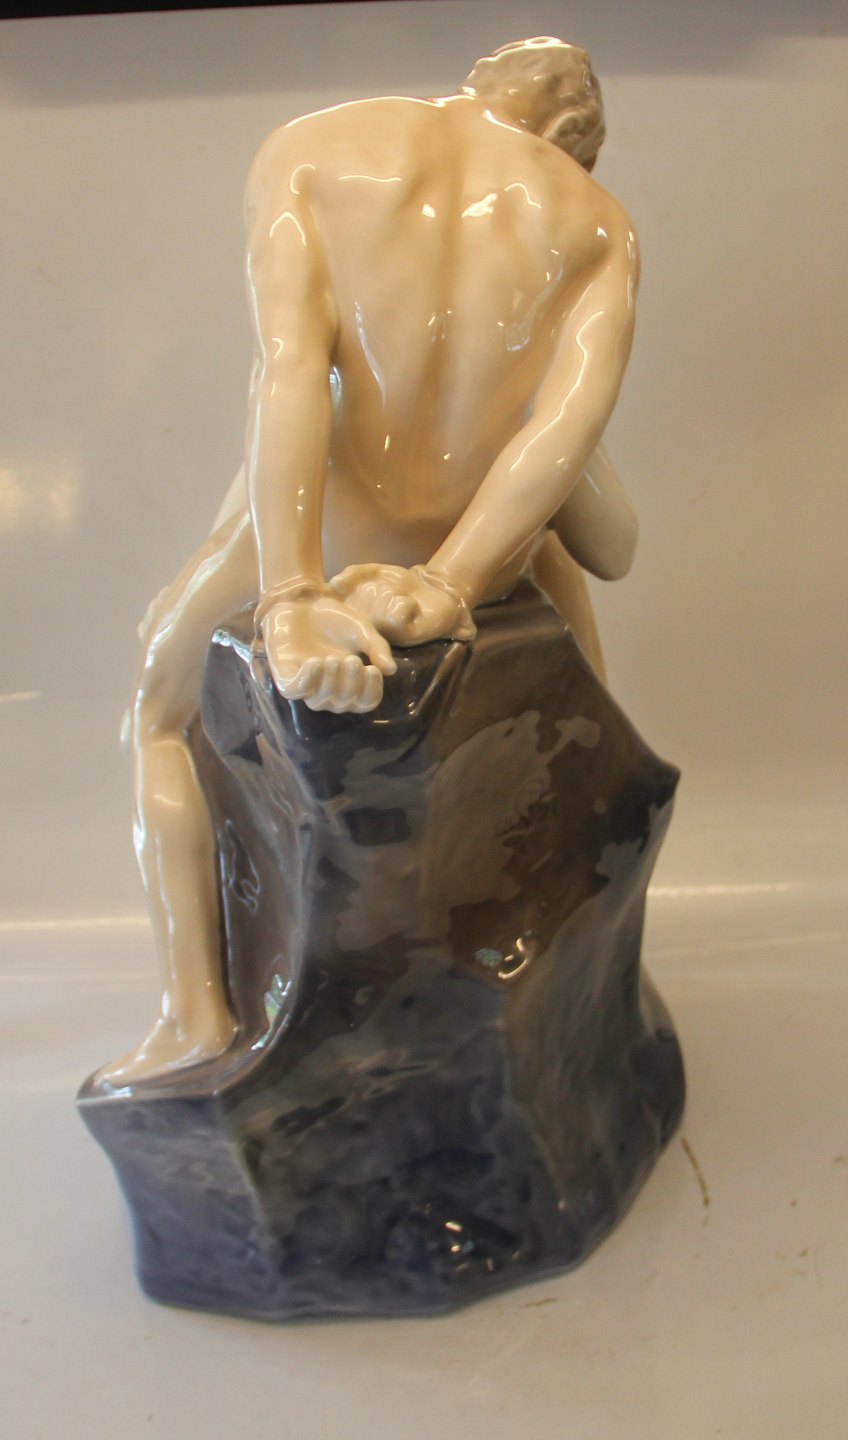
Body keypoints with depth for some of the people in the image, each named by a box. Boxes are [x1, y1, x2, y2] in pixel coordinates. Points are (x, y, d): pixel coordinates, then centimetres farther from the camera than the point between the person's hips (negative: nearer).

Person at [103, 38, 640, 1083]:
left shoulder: (309, 150, -1)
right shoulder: (599, 221, 3)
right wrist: (450, 583, -22)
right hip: (485, 553, 2)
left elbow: (289, 360, -19)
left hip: (306, 538, -1)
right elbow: (574, 409, -16)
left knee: (162, 714, 28)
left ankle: (195, 1012, 19)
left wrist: (289, 603, -28)